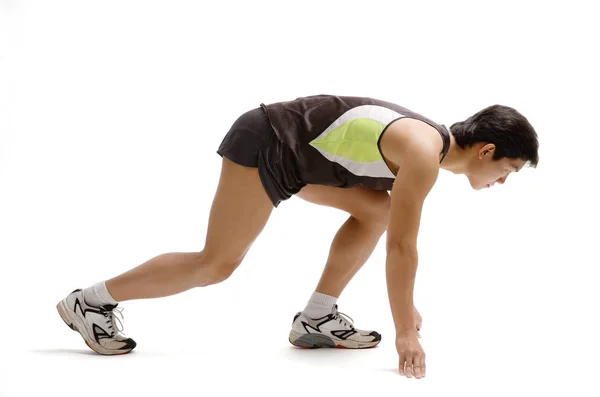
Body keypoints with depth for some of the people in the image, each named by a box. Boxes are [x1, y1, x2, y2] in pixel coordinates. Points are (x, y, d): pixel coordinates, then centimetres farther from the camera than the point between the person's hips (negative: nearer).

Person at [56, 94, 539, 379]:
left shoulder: (427, 142, 9)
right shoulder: (423, 154, -21)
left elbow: (401, 236, 17)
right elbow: (401, 247, -22)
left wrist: (408, 307, 20)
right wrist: (405, 333, -16)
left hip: (291, 146, 10)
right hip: (267, 143, -10)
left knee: (376, 209, 5)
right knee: (217, 263, -7)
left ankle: (316, 318, 7)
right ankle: (93, 300, 3)